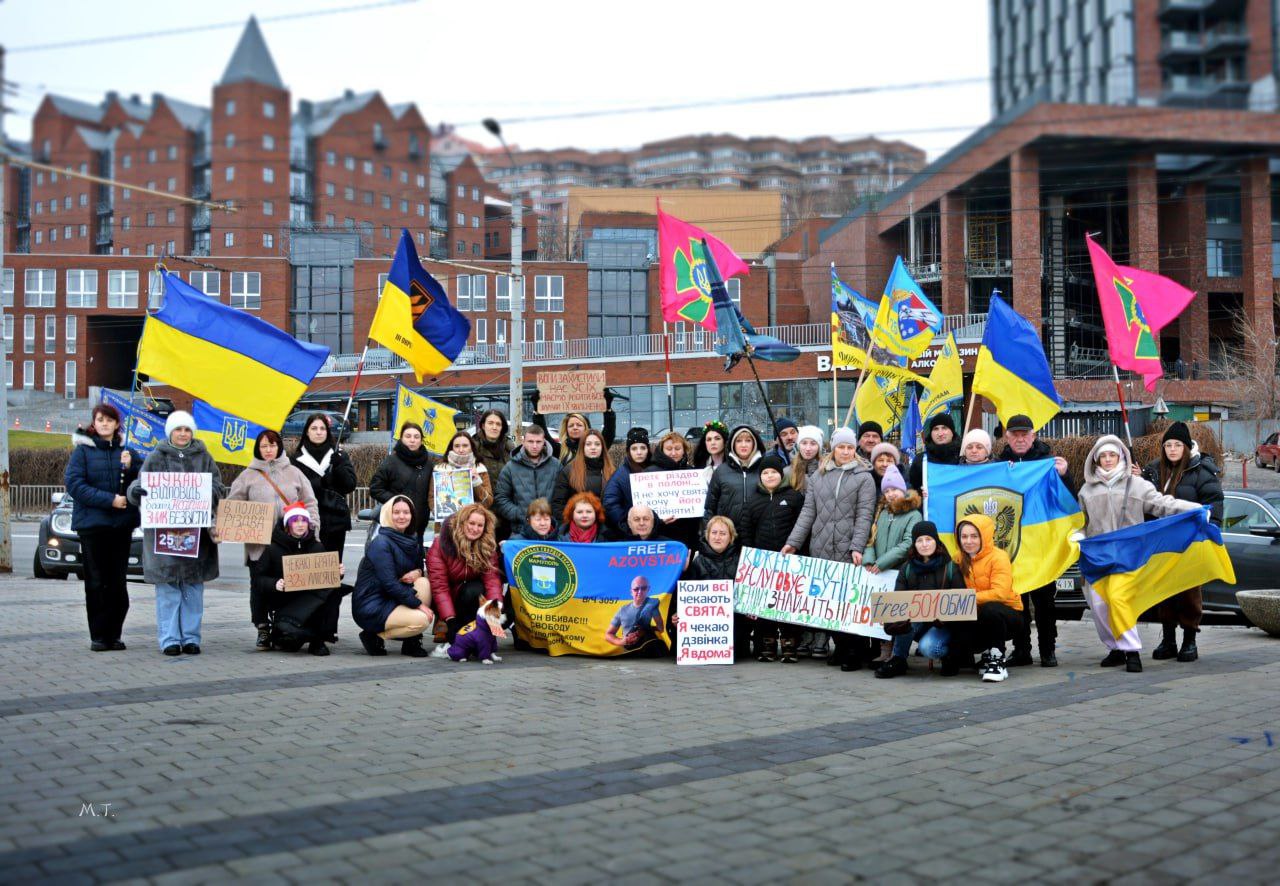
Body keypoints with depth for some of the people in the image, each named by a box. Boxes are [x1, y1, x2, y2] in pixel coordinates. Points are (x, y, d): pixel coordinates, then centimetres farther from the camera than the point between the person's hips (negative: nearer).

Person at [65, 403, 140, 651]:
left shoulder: (126, 450, 10)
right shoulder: (83, 449, 1)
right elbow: (73, 483, -9)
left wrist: (129, 467, -10)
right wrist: (109, 499, -16)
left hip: (122, 524, 3)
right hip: (92, 523, -3)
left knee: (118, 582, 4)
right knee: (96, 582, 0)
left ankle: (114, 634, 11)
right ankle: (98, 636, 5)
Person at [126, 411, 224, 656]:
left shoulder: (203, 458, 10)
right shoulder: (156, 458, 7)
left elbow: (218, 488, 3)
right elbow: (140, 485, 1)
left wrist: (205, 494, -19)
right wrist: (136, 490, -22)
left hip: (197, 532, 2)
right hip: (163, 530, -2)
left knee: (194, 586, 5)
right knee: (168, 586, -1)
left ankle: (191, 637, 12)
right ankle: (169, 639, 4)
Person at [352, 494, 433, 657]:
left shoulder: (413, 539, 9)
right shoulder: (381, 543, -16)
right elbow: (389, 583, -22)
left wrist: (417, 572, -9)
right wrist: (418, 604, -22)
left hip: (392, 599, 8)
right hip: (371, 607, -8)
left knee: (424, 582, -14)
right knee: (422, 620, -24)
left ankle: (412, 642, -9)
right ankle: (374, 636, -5)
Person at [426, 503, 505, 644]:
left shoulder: (488, 547, -11)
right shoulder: (441, 544, -18)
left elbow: (492, 579, -22)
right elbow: (439, 586, -24)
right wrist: (450, 620, -35)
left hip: (472, 598, 1)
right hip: (446, 600, -1)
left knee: (475, 589, -31)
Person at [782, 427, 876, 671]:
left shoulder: (863, 477, 5)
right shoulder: (818, 476, 15)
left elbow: (864, 515, -3)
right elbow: (808, 511, 12)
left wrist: (857, 547, -14)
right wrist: (793, 542, 3)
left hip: (848, 551, -3)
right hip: (821, 550, 3)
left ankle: (852, 652, 2)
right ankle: (840, 648, 13)